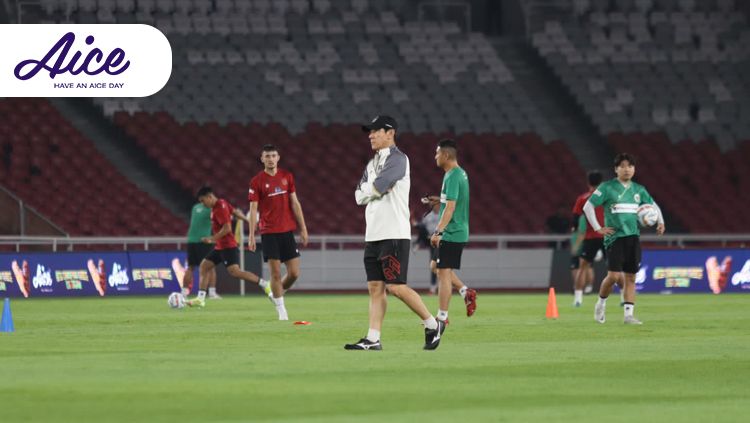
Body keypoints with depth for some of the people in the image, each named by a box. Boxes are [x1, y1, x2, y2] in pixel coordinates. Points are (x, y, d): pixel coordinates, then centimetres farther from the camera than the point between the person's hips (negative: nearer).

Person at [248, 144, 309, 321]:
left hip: (287, 231, 3)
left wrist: (303, 228, 7)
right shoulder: (256, 181, -2)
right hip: (269, 232, -3)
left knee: (294, 273, -1)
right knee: (276, 273, -5)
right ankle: (281, 311, 3)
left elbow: (295, 203, 11)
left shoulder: (287, 176, 8)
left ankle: (276, 294, 26)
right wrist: (251, 236, -8)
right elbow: (253, 209, -3)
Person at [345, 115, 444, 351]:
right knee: (375, 287, 4)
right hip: (373, 235, 9)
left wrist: (369, 189, 0)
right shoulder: (373, 164, 20)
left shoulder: (397, 159, -9)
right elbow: (360, 196, 13)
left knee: (396, 286, -11)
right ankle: (373, 339, 2)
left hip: (394, 234, -9)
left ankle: (432, 325, 1)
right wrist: (373, 190, -4)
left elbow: (376, 188, -20)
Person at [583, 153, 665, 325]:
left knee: (630, 277, 1)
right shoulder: (607, 188, -3)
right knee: (614, 275, -13)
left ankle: (628, 315, 3)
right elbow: (588, 206, -4)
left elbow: (653, 206, 26)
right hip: (615, 237, -5)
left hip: (633, 237, 5)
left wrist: (660, 222, 8)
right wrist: (598, 228, -9)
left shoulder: (639, 190, 11)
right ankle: (601, 304, 13)